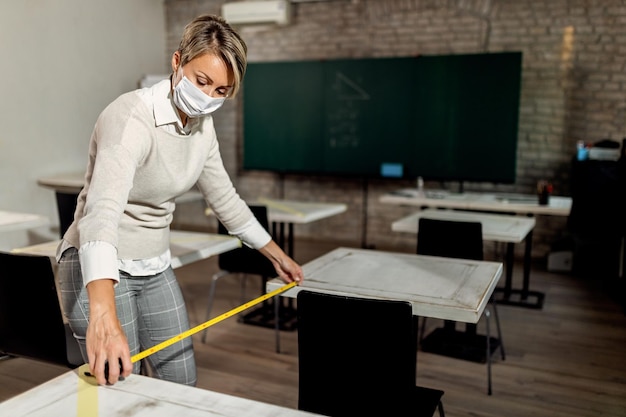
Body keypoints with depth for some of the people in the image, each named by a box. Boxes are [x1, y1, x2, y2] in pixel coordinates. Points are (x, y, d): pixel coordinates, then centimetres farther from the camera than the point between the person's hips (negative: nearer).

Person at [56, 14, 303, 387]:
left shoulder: (203, 124, -1)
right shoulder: (132, 117, -26)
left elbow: (223, 197, 12)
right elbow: (103, 209, -42)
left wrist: (276, 254, 18)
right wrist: (103, 315, -56)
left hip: (156, 268, 8)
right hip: (100, 273, -7)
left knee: (183, 384, 14)